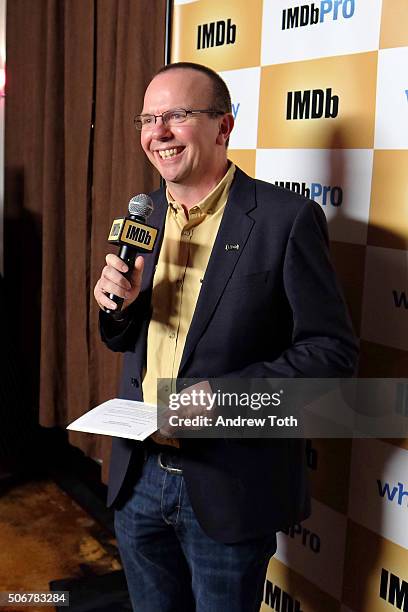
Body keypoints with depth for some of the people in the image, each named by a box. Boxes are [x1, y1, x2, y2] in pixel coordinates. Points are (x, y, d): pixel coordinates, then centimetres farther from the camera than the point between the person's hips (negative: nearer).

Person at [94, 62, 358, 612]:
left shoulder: (287, 219, -14)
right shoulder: (142, 215, 5)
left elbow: (332, 351, -13)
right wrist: (119, 306, -10)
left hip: (228, 488, -5)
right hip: (138, 477, 6)